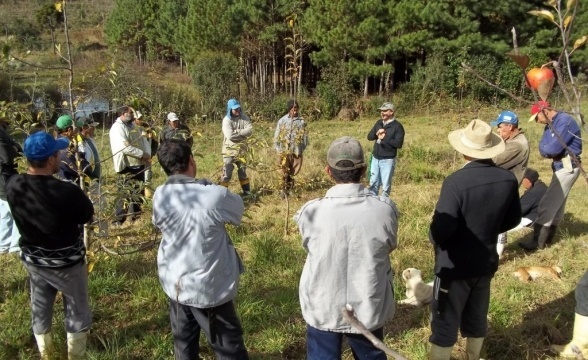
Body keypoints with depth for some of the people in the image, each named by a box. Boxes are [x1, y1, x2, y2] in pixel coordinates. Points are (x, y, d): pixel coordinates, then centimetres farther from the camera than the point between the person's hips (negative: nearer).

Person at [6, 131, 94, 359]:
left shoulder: (13, 186, -15)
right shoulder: (67, 192, -32)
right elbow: (87, 216, -14)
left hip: (32, 260, 6)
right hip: (66, 263, -6)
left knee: (40, 312, 26)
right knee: (77, 314, 16)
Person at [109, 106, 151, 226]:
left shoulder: (132, 126, 15)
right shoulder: (117, 127, -13)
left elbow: (141, 142, 19)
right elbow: (124, 147, -24)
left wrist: (146, 154, 3)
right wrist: (142, 154, -21)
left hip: (138, 165, 9)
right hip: (127, 167, -9)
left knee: (137, 193, 15)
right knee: (126, 194, -4)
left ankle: (136, 218, 27)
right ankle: (118, 220, 6)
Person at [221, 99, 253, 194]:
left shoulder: (244, 118, -1)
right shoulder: (226, 120, -13)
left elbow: (250, 131, -14)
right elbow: (230, 136, -24)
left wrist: (236, 131, -19)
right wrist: (242, 133, -14)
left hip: (242, 150, 4)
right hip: (229, 151, -4)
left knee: (243, 172, 16)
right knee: (227, 173, -3)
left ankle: (247, 192, 27)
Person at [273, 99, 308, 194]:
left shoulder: (301, 121, 0)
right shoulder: (282, 120, 0)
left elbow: (305, 136, 3)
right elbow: (276, 136, 4)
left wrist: (301, 149, -1)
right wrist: (279, 150, 0)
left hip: (296, 152, 1)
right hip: (284, 152, 0)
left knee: (293, 172, 10)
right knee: (285, 172, 2)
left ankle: (290, 189, 26)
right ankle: (285, 190, 13)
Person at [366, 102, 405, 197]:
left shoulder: (397, 126, -9)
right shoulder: (379, 123, 9)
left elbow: (398, 144, -18)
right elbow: (369, 136, 7)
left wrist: (384, 138, -16)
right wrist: (376, 133, -13)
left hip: (388, 160, -6)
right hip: (375, 158, 6)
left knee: (386, 185, 3)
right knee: (373, 183, 14)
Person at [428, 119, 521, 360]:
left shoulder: (456, 181, -28)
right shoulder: (508, 179, -8)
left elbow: (440, 229, -27)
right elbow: (513, 220, 5)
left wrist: (434, 241, -5)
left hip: (454, 266, -6)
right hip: (486, 262, 6)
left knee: (444, 322, 11)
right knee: (477, 317, 26)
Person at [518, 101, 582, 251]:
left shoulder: (565, 121, -20)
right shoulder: (551, 124, 9)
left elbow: (554, 148, -26)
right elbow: (543, 147, 4)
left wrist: (545, 149, -6)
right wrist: (547, 150, -17)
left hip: (567, 167, -10)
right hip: (560, 166, 10)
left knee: (547, 204, -9)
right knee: (556, 203, 17)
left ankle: (538, 241, -3)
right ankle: (548, 237, 29)